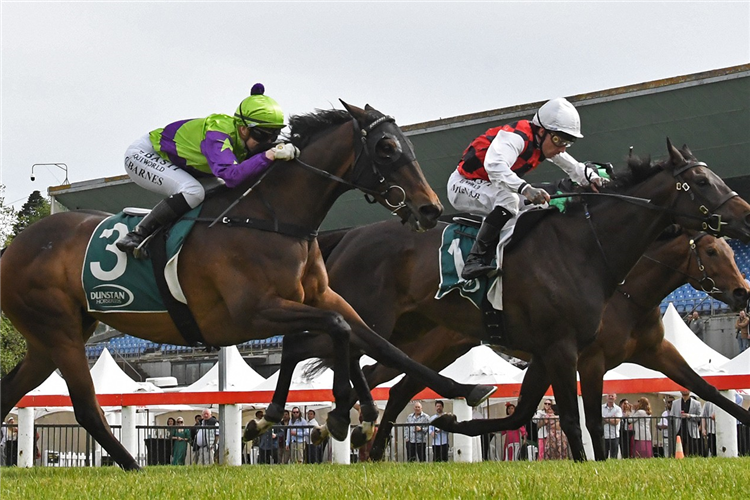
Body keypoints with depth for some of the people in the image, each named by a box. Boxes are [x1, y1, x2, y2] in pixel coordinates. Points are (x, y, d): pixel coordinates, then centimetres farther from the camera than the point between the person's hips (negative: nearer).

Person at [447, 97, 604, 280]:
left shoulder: (546, 142, -2)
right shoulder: (515, 137, -30)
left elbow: (573, 167, 9)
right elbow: (494, 165, -48)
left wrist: (591, 177, -13)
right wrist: (526, 189, -60)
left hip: (489, 187, 10)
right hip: (462, 184, -10)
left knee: (541, 206, 6)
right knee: (509, 199, -34)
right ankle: (474, 261, -35)